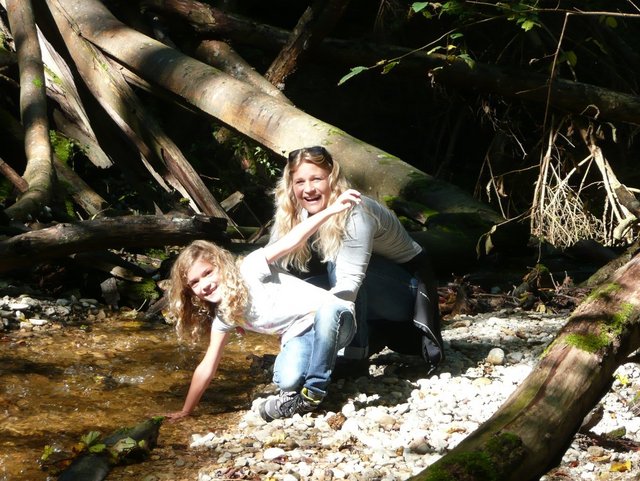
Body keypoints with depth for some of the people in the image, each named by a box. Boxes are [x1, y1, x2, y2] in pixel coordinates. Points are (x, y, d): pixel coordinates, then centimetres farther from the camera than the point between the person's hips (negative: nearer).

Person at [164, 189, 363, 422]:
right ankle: (296, 395, 1)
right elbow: (207, 367, 7)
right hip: (298, 339, 3)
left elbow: (290, 242, -27)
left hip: (333, 319, -3)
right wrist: (185, 412, 8)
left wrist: (331, 210, -39)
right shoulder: (223, 316, 1)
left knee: (329, 310, -42)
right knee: (287, 380, -34)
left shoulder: (250, 269, -15)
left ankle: (314, 392, -26)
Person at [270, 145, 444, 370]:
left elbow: (350, 282, -40)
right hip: (370, 294, 7)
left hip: (408, 287, -7)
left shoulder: (354, 214, -30)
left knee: (339, 260, -32)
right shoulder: (293, 218, -11)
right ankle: (372, 337, 3)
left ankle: (354, 355, -25)